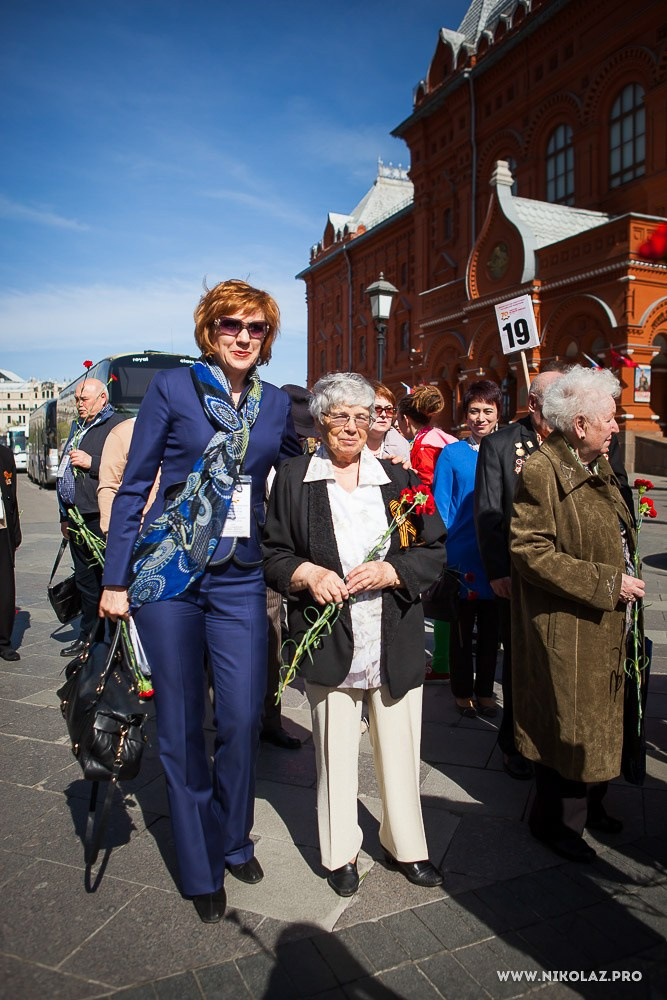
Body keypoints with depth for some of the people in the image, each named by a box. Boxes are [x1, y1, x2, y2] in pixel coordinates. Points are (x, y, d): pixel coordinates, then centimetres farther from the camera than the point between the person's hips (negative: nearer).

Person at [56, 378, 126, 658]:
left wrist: (91, 462, -17)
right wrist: (65, 515, 25)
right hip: (78, 518, 9)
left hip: (103, 518, -8)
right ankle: (88, 636, 26)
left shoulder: (118, 425, -7)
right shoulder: (78, 428, 20)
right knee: (85, 579, 15)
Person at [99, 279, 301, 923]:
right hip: (169, 574, -2)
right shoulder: (171, 388, -2)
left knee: (243, 717, 4)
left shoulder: (276, 405, 8)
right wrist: (116, 578, -3)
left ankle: (233, 840, 32)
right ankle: (200, 869, 27)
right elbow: (134, 486, -1)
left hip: (240, 579, 3)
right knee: (180, 726, 7)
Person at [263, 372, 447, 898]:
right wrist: (307, 574, -15)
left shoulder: (399, 478, 5)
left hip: (396, 643, 2)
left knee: (401, 749, 12)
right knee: (335, 751, 11)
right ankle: (340, 852, 33)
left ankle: (406, 845, 35)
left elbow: (434, 551, 4)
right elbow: (274, 555, 4)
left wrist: (391, 572, -14)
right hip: (329, 644, -1)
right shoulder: (293, 479, 3)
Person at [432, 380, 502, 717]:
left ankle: (485, 690, 30)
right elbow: (441, 507, -4)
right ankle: (463, 691, 26)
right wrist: (444, 548, -9)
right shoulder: (451, 454, -3)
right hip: (463, 558, -3)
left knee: (491, 627, 14)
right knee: (462, 628, 10)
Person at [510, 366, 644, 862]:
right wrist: (606, 583, -21)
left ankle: (589, 806, 38)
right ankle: (558, 820, 25)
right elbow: (531, 552, -24)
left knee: (598, 719, 19)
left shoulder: (598, 469, 12)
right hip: (566, 631, -9)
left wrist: (623, 584, 14)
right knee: (568, 724, 4)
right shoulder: (542, 472, -18)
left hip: (605, 625, 9)